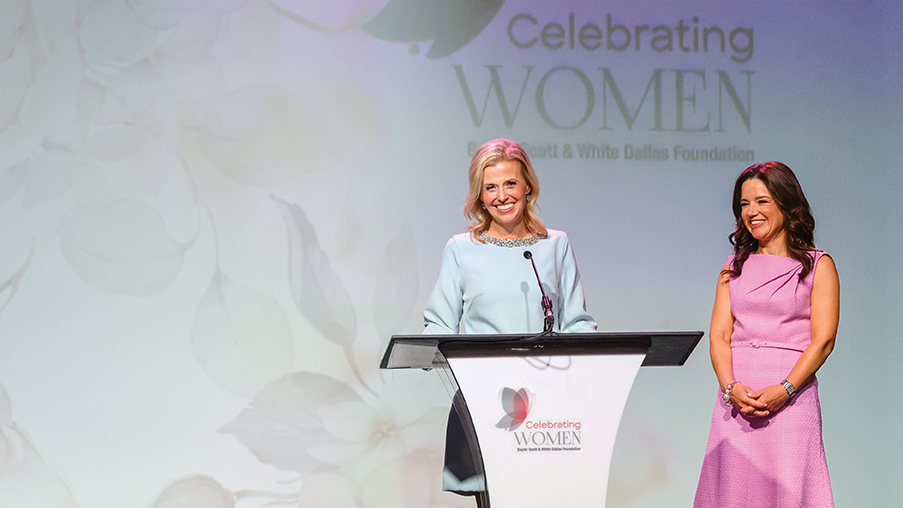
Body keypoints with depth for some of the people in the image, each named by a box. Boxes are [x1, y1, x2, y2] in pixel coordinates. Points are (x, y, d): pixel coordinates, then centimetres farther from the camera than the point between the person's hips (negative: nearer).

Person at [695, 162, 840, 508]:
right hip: (736, 398, 3)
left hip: (791, 397, -3)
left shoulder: (817, 265, 5)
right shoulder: (734, 267, 16)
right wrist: (731, 387, -11)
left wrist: (784, 389, -16)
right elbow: (719, 335, 8)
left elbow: (823, 340, -3)